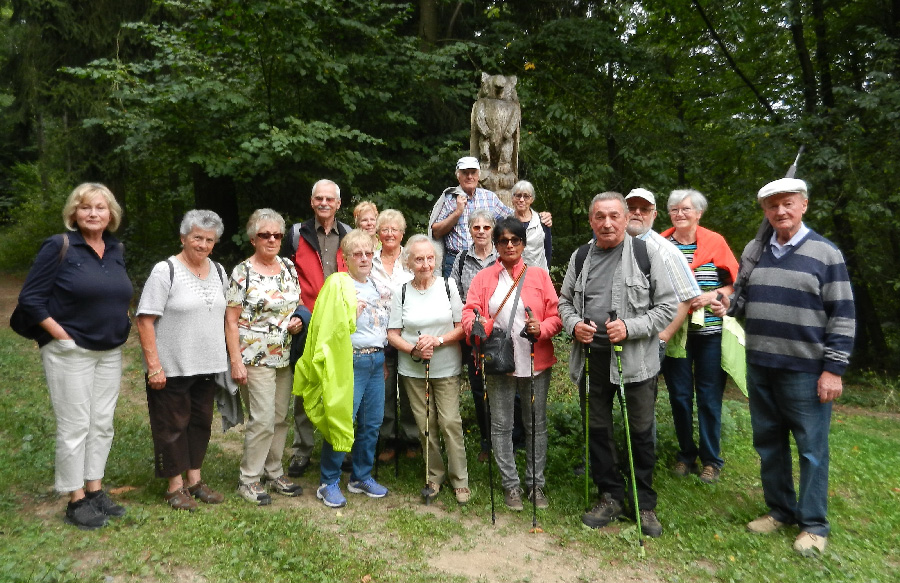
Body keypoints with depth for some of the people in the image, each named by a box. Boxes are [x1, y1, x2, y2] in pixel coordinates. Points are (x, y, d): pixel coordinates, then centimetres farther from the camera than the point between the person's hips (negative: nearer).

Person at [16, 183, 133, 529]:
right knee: (74, 426, 1)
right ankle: (76, 501, 14)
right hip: (70, 351, -6)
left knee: (102, 423, 12)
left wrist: (118, 331, 8)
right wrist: (61, 334, -13)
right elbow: (30, 299, -10)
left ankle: (95, 491, 25)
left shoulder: (116, 250, 7)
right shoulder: (60, 247, -10)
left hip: (110, 352, 6)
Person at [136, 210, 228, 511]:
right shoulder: (166, 270, -11)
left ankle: (195, 479, 30)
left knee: (201, 421, 15)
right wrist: (154, 365, -19)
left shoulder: (218, 271, 8)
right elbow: (145, 320, -15)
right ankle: (175, 486, 22)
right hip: (172, 369, -6)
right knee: (173, 424, 7)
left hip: (208, 366, 6)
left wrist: (229, 358, 12)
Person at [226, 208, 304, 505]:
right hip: (256, 357, -6)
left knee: (281, 416, 12)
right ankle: (249, 479, 10)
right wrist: (236, 361, -14)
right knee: (263, 419, -6)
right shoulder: (242, 272, -8)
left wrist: (298, 320, -3)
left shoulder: (289, 267, 9)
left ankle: (274, 472, 27)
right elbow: (232, 320, -9)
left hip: (286, 356, 6)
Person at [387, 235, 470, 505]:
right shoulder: (401, 293, 0)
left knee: (450, 422, -4)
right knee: (425, 424, 7)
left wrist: (438, 341, -17)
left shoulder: (448, 287, -2)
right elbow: (392, 334, 1)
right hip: (412, 370, 1)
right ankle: (434, 476, 24)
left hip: (447, 369, -1)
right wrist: (414, 349, -16)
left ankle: (460, 480, 12)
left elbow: (462, 327, -2)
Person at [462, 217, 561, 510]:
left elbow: (555, 315, 3)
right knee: (501, 426, 7)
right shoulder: (483, 278, 7)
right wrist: (477, 325, -23)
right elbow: (469, 312, -1)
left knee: (536, 424, 9)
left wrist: (542, 328, -17)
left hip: (535, 363, 0)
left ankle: (536, 483, 24)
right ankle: (510, 484, 22)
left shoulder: (539, 275, 6)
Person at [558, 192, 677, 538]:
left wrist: (630, 327, -17)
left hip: (636, 358, -4)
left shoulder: (645, 253, -4)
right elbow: (564, 300, 16)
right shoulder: (581, 257, 8)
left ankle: (644, 504, 26)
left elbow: (667, 305, -5)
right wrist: (574, 324, -4)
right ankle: (611, 497, 31)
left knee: (641, 431, 8)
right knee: (597, 428, 13)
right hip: (592, 356, 4)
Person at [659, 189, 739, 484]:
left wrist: (714, 294, -13)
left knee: (709, 396, 4)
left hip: (709, 330, -1)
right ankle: (686, 455, 24)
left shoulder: (714, 242, 3)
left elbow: (735, 282, 3)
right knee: (679, 394, 8)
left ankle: (711, 459, 19)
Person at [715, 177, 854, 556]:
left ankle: (814, 524, 18)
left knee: (811, 448, 4)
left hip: (805, 369, -5)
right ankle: (780, 510, 29)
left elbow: (842, 316, -6)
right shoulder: (753, 251, 10)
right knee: (768, 442, 13)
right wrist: (727, 305, 0)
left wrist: (834, 369, -11)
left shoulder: (825, 253, -5)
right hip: (760, 367, 5)